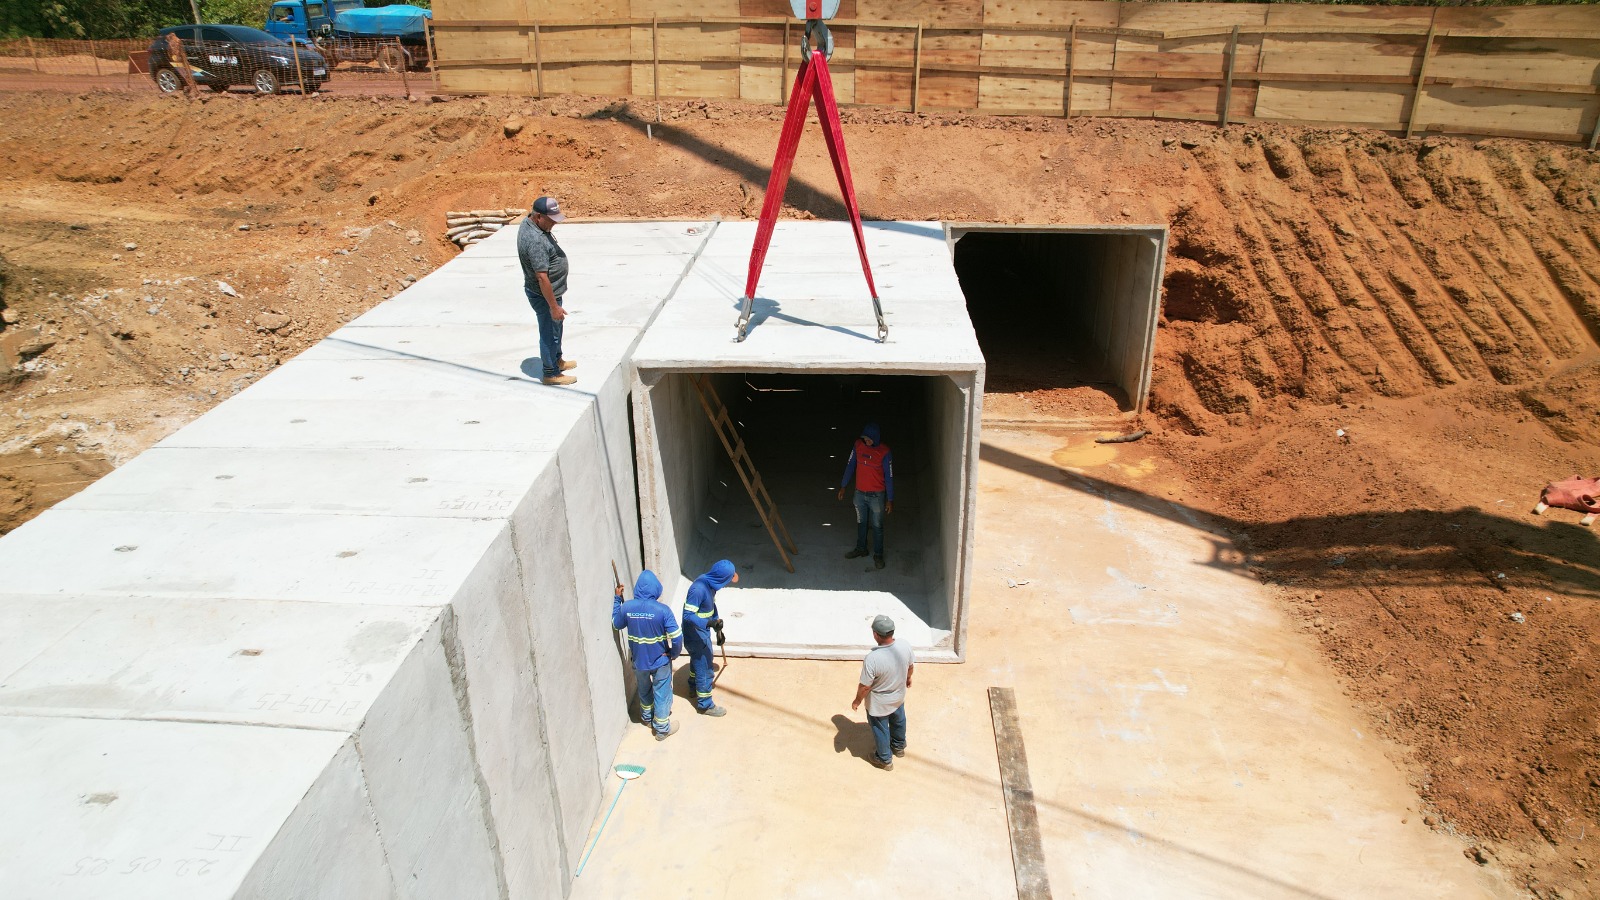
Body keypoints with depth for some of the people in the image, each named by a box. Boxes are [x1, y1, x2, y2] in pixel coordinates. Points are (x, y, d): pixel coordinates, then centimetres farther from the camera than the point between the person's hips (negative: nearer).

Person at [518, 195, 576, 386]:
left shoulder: (528, 222, -3)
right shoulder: (536, 241, -34)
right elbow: (542, 278, -32)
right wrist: (554, 306, -26)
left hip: (550, 290, 10)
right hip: (543, 295, -10)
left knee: (556, 327, 26)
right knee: (549, 332, 7)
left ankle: (557, 360, 46)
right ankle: (551, 374, 24)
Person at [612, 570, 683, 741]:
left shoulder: (626, 607, -15)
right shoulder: (662, 610, -25)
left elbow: (616, 624, 7)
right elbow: (677, 637, -25)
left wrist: (617, 598, 12)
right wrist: (674, 654, -5)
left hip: (638, 660, 3)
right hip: (660, 660, -3)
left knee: (644, 690, 28)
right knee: (661, 693, 16)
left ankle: (647, 718, 49)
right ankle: (662, 728, 30)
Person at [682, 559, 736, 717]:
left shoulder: (710, 584, -3)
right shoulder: (699, 589, -32)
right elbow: (688, 615, -31)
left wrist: (718, 629, 14)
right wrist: (709, 623, -40)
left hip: (702, 632, 9)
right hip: (696, 636, -9)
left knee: (698, 661, 30)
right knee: (704, 669, 5)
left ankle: (695, 688, 52)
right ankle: (705, 705, 21)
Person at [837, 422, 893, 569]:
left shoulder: (885, 452, -20)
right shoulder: (858, 445, -9)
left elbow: (889, 477, -14)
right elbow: (850, 466, 2)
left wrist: (890, 499, -10)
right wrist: (843, 486, 5)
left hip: (877, 495, -4)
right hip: (860, 493, 4)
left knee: (877, 526, 10)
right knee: (861, 523, 21)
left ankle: (878, 555, 27)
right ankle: (861, 549, 40)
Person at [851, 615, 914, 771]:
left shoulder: (872, 658, -40)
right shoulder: (905, 647, -24)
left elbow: (865, 686, -26)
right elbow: (911, 666, -3)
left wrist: (857, 701, -7)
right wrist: (908, 678, 19)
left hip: (879, 704, -5)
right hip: (899, 696, 5)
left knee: (880, 729, 23)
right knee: (898, 721, 33)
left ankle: (885, 760, 46)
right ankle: (899, 746, 59)